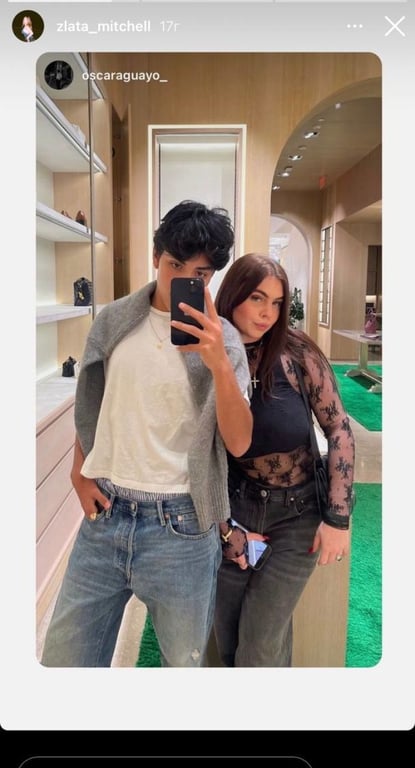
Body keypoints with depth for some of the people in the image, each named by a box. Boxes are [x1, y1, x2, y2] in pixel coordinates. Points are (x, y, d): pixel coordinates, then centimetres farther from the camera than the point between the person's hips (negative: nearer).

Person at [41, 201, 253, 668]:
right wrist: (79, 473, 8)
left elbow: (238, 443, -12)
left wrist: (219, 364, -25)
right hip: (103, 516, 3)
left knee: (183, 661, 15)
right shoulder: (113, 321, 2)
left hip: (179, 526, -2)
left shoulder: (222, 339, -5)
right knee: (62, 659, 14)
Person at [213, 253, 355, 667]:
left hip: (298, 513, -2)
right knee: (227, 639, 15)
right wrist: (225, 530, -4)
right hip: (236, 509, 2)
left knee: (260, 648, 2)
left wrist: (338, 517, -12)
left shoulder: (296, 351, -12)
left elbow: (339, 430, -9)